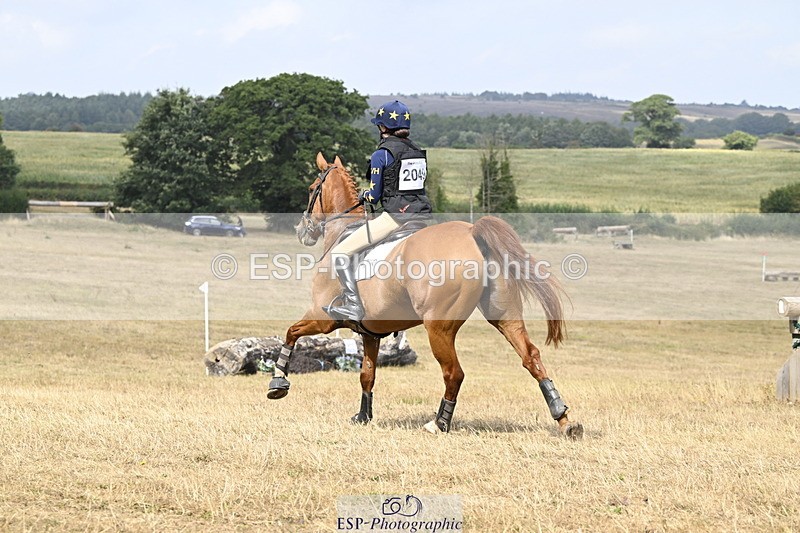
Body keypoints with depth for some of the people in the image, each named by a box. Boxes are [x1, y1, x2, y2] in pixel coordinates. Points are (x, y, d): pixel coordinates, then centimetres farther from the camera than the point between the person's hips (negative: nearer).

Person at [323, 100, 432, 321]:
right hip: (422, 215, 7)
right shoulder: (418, 153, 13)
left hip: (395, 216, -7)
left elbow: (374, 196, -5)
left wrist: (364, 195, 19)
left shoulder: (381, 155, -7)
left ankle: (354, 306, -11)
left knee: (339, 253, -2)